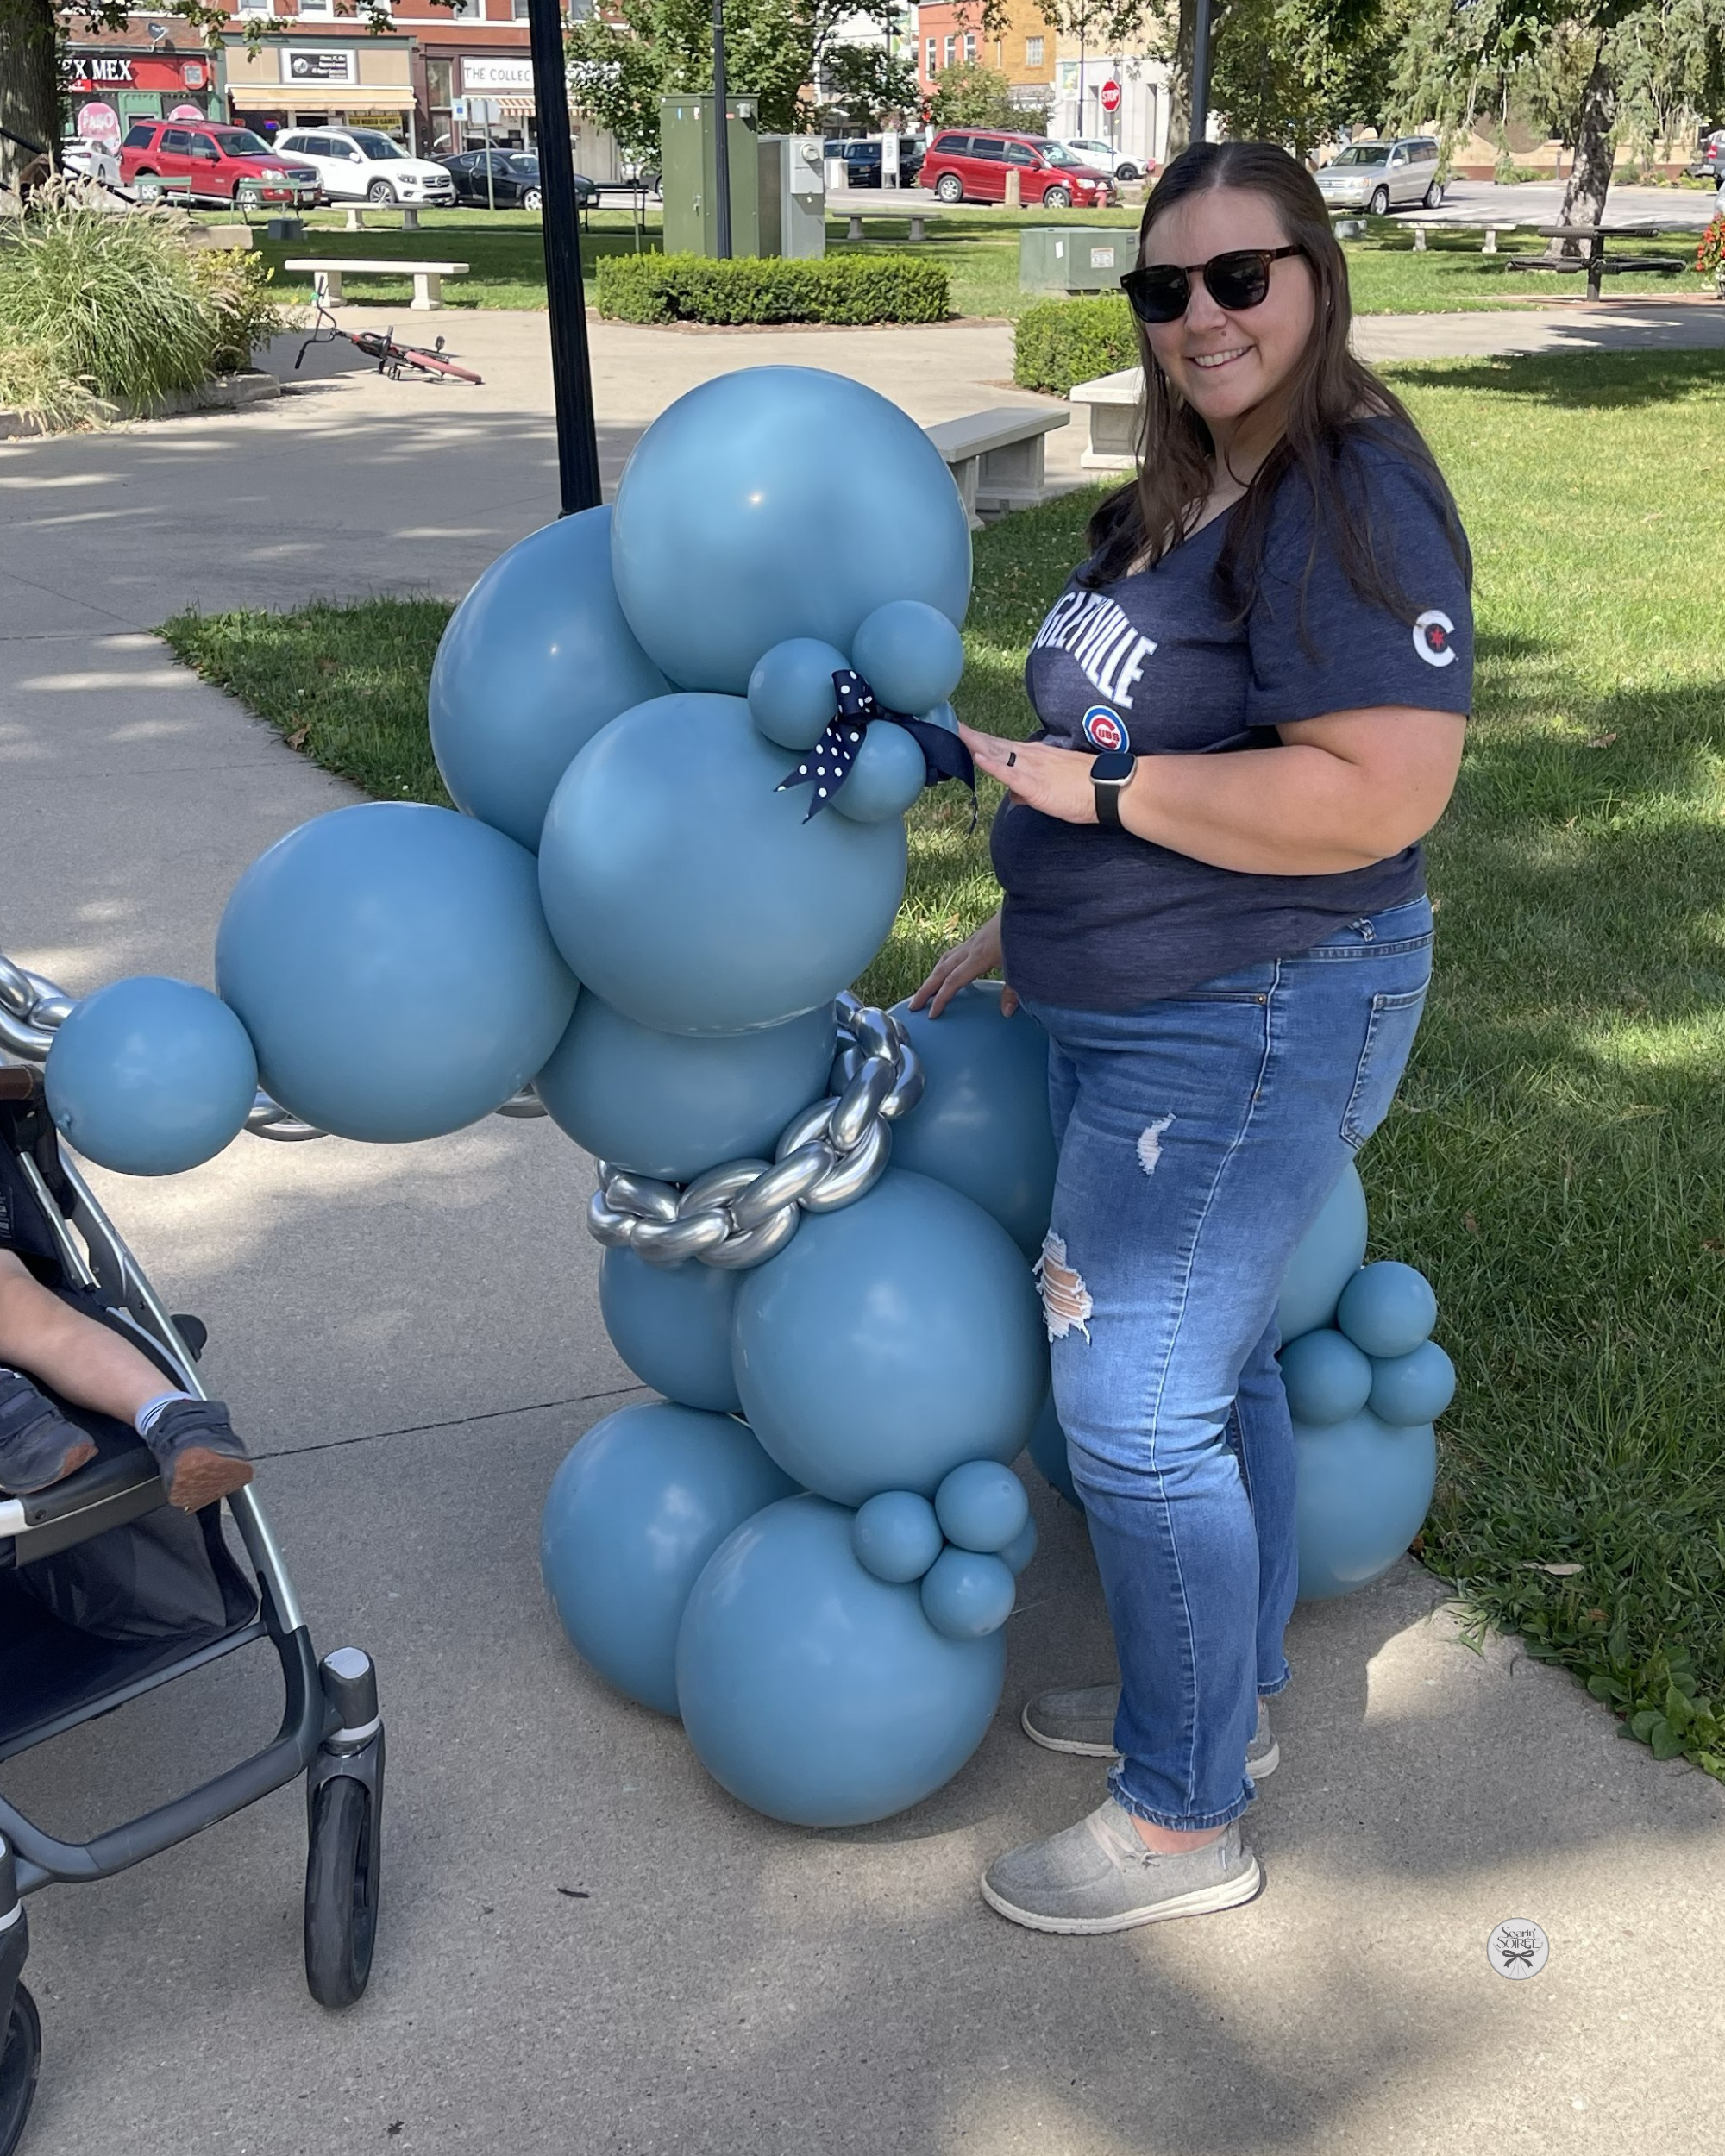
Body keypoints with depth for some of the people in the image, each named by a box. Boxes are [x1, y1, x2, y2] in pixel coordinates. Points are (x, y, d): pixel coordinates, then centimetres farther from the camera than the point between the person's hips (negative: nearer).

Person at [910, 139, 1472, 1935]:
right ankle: (1227, 1695, 39)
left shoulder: (1349, 497, -19)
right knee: (1211, 1361, 20)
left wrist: (1089, 786, -23)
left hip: (1244, 1033, -10)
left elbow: (1378, 793, -28)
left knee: (1135, 1410, -3)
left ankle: (1183, 1823, 16)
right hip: (1143, 1011, 10)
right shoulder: (1194, 488, 12)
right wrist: (1034, 924, 19)